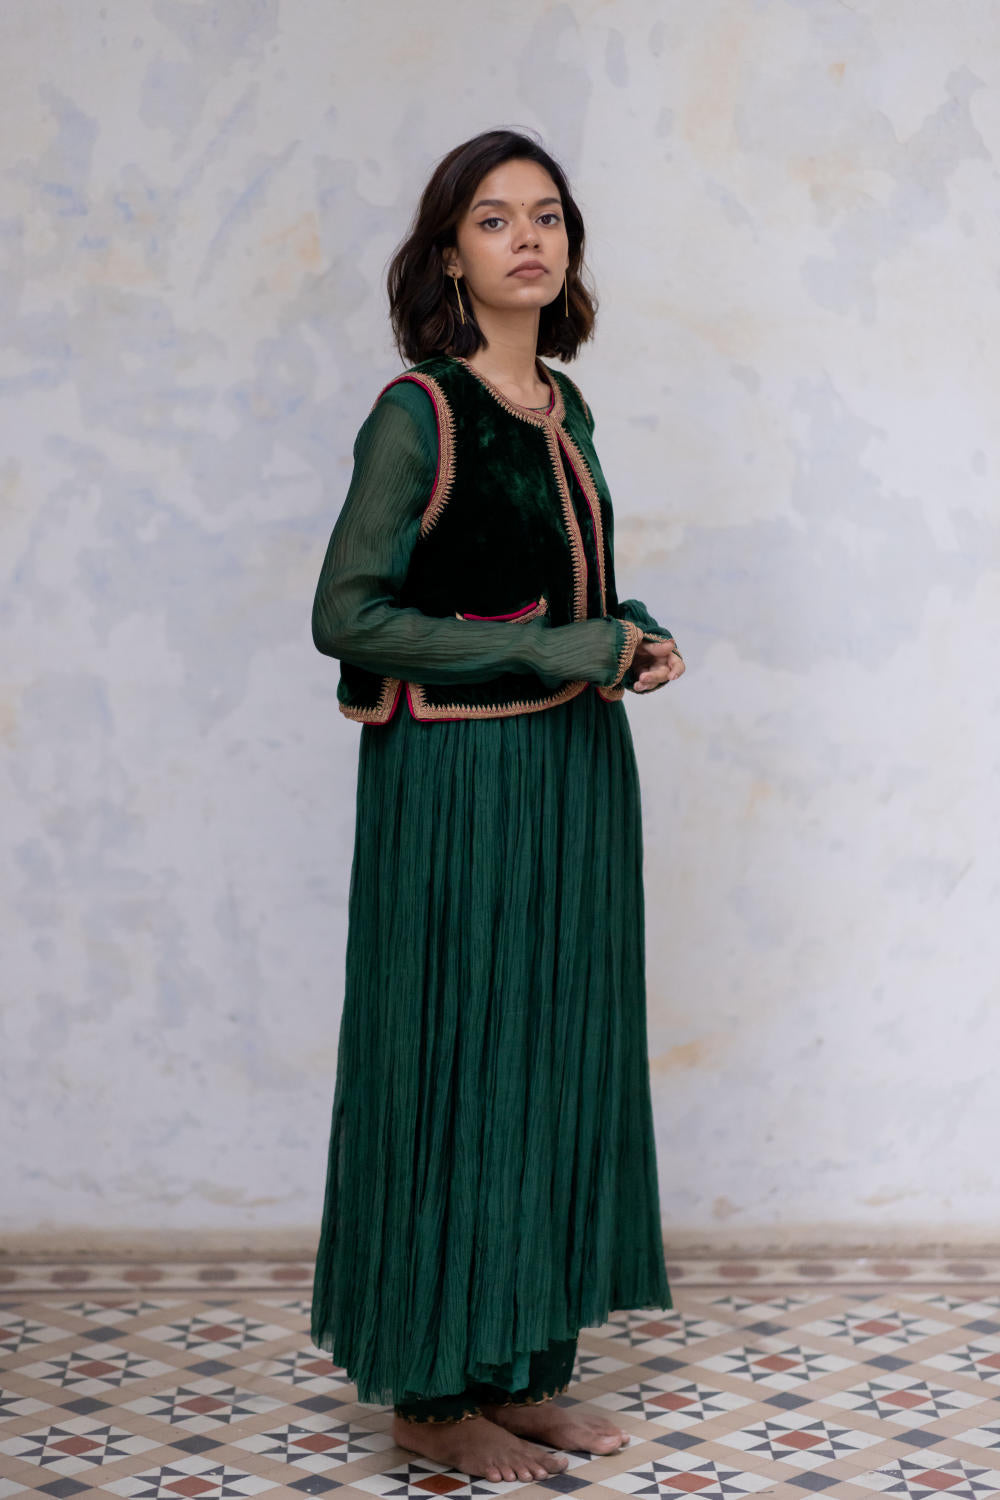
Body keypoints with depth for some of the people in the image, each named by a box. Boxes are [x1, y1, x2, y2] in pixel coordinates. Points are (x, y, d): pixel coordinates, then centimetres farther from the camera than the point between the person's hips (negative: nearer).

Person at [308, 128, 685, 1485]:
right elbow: (346, 615, -17)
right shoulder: (419, 411, -11)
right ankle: (433, 1392, 14)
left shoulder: (561, 405, 11)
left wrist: (634, 640, 1)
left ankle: (522, 1367, 23)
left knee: (559, 1057, 11)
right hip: (458, 782, -8)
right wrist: (565, 652, -17)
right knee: (456, 1059, 0)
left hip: (574, 769, 8)